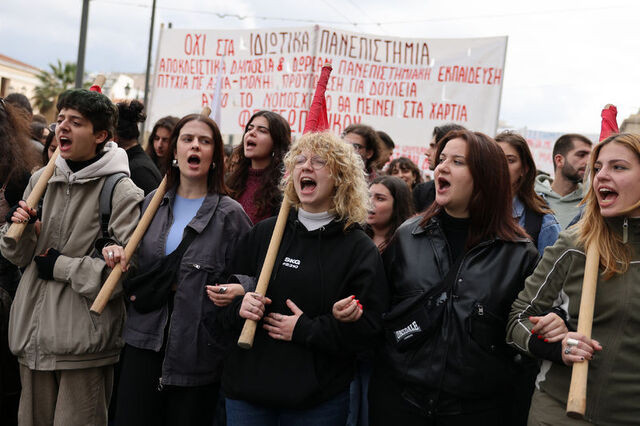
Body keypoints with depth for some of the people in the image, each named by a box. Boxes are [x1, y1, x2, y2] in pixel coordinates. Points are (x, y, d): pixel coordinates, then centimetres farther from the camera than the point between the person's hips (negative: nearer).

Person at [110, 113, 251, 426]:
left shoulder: (230, 213, -4)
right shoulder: (153, 202, 9)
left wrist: (239, 290, -24)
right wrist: (117, 254, 1)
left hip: (198, 347, -3)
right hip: (144, 339, 4)